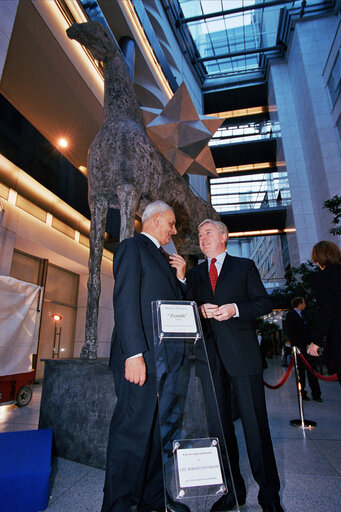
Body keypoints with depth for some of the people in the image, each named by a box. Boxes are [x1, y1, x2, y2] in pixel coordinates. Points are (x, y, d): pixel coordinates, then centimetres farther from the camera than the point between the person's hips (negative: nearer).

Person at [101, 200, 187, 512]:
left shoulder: (161, 257, 23)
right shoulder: (132, 247, -4)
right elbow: (125, 302, -15)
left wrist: (180, 278, 8)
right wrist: (134, 354, -22)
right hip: (142, 357, -9)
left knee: (158, 430, 16)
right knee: (133, 431, -1)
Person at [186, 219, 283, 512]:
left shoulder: (245, 266, 8)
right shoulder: (194, 274, 17)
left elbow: (264, 303, 2)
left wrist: (236, 309, -13)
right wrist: (200, 310, -8)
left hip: (242, 353, -3)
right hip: (209, 355, 3)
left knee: (255, 421, 2)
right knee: (220, 423, 10)